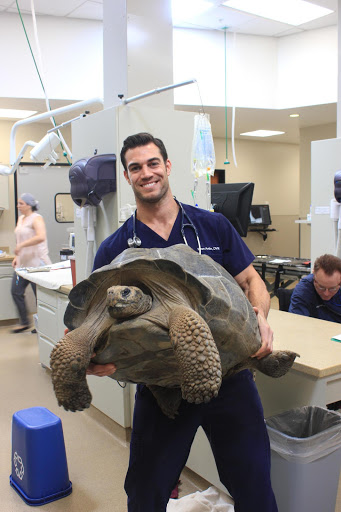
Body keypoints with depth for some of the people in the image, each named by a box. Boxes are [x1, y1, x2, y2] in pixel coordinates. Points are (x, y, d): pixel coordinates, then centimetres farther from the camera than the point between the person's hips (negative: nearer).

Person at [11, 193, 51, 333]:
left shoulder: (36, 219, -11)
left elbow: (41, 237, -28)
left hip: (36, 262, -9)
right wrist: (16, 257, 17)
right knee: (16, 291, 6)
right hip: (22, 263, 9)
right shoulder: (20, 219, 16)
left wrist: (21, 245, -26)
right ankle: (24, 322, 18)